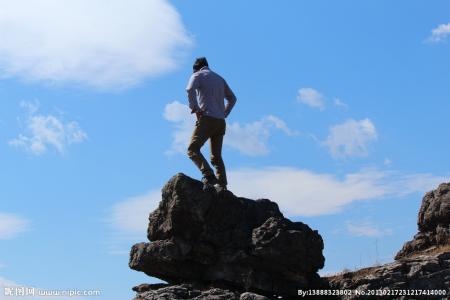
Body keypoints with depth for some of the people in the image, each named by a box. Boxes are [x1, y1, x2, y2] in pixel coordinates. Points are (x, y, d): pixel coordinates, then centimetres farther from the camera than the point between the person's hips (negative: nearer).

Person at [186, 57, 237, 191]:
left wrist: (194, 107, -8)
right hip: (221, 122, 7)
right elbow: (232, 98, 29)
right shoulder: (219, 78, 25)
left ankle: (208, 176, -27)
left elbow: (190, 89, -16)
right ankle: (222, 185, -4)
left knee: (193, 149, -8)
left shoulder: (198, 75, 5)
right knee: (217, 156, 8)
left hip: (207, 118, -6)